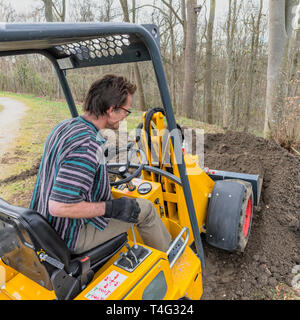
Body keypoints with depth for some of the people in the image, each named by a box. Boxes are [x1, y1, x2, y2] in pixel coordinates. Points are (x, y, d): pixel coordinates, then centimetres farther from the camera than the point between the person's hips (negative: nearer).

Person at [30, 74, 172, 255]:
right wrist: (112, 208, -24)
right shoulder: (87, 145, -31)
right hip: (72, 236, -9)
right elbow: (58, 207, -32)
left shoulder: (65, 126, 0)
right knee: (145, 208, -1)